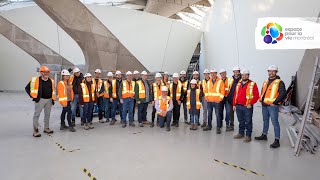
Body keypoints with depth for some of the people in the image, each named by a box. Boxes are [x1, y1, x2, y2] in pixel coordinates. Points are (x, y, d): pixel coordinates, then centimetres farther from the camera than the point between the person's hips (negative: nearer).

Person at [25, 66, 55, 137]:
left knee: (47, 114, 13)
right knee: (37, 114, -2)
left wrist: (53, 99, 13)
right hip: (40, 99, -5)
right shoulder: (36, 80, -7)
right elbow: (27, 88, -1)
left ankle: (46, 128, 26)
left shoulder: (51, 81, 7)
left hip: (49, 100, 5)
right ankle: (35, 131, 5)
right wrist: (32, 96, -7)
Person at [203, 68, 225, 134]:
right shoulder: (208, 82, 11)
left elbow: (222, 92, -6)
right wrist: (207, 98, 5)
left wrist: (219, 99, -10)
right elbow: (205, 90, 16)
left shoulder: (220, 82, -3)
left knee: (217, 115, -1)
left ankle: (218, 128, 8)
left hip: (216, 102, -5)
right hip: (209, 101, 5)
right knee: (209, 114, 13)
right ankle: (209, 126, 25)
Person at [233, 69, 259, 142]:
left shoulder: (252, 84, -4)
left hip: (247, 107, -5)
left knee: (248, 122, 3)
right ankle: (241, 133, 28)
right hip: (238, 106, 5)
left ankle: (248, 136, 13)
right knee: (241, 121, 16)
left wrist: (250, 104, -14)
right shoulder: (238, 84, 12)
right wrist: (234, 104, 10)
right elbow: (235, 95, 14)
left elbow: (256, 96, -8)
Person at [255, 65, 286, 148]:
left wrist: (275, 102, -18)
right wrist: (261, 99, 11)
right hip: (264, 105, 8)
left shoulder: (279, 82, -8)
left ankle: (277, 141, 0)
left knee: (275, 122, -5)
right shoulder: (266, 82, 15)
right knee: (265, 120, 18)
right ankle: (264, 135, 33)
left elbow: (283, 94, -17)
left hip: (272, 106, -8)